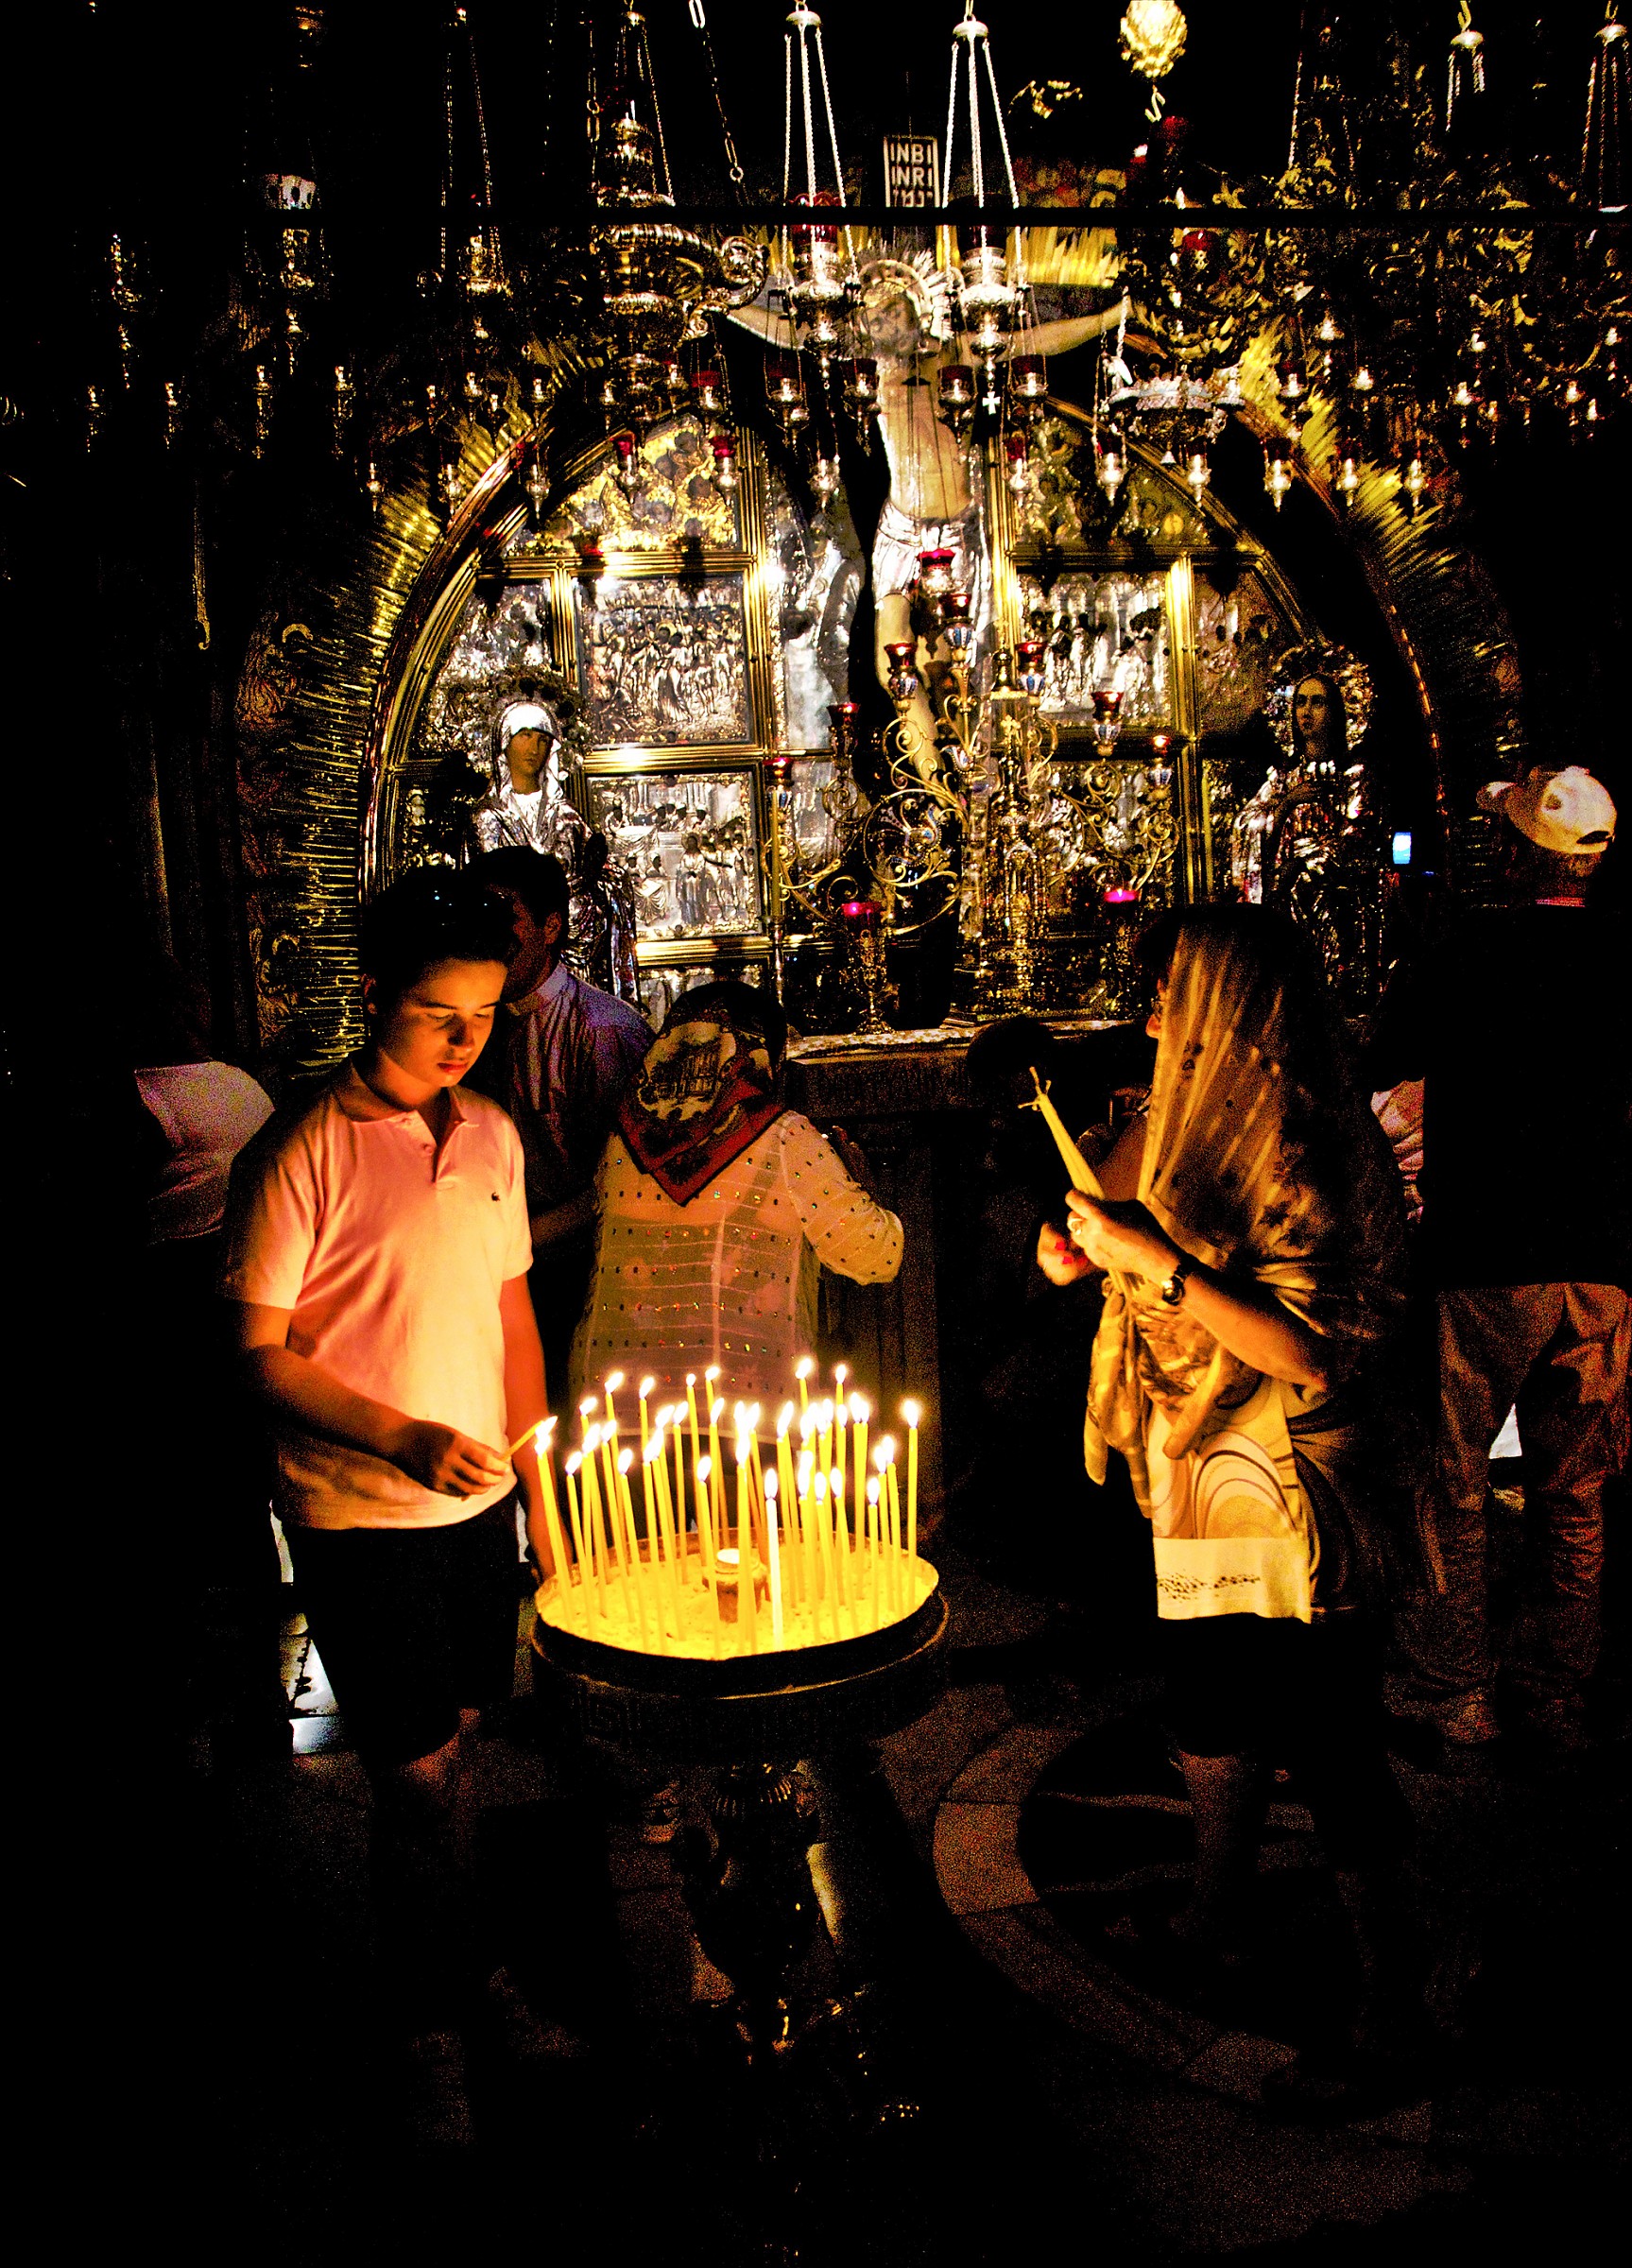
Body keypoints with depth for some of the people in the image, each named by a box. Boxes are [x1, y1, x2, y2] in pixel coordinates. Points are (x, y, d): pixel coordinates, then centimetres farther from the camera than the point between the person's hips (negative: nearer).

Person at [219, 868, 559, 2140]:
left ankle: (453, 1954, 38)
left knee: (461, 1744, 16)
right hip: (361, 1515, -5)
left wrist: (538, 1482, 12)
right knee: (421, 1779, 2)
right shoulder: (301, 1156, -15)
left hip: (477, 1504, 5)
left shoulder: (490, 1134, 3)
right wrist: (404, 1438, -23)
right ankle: (428, 2030, 22)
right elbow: (262, 1354, -12)